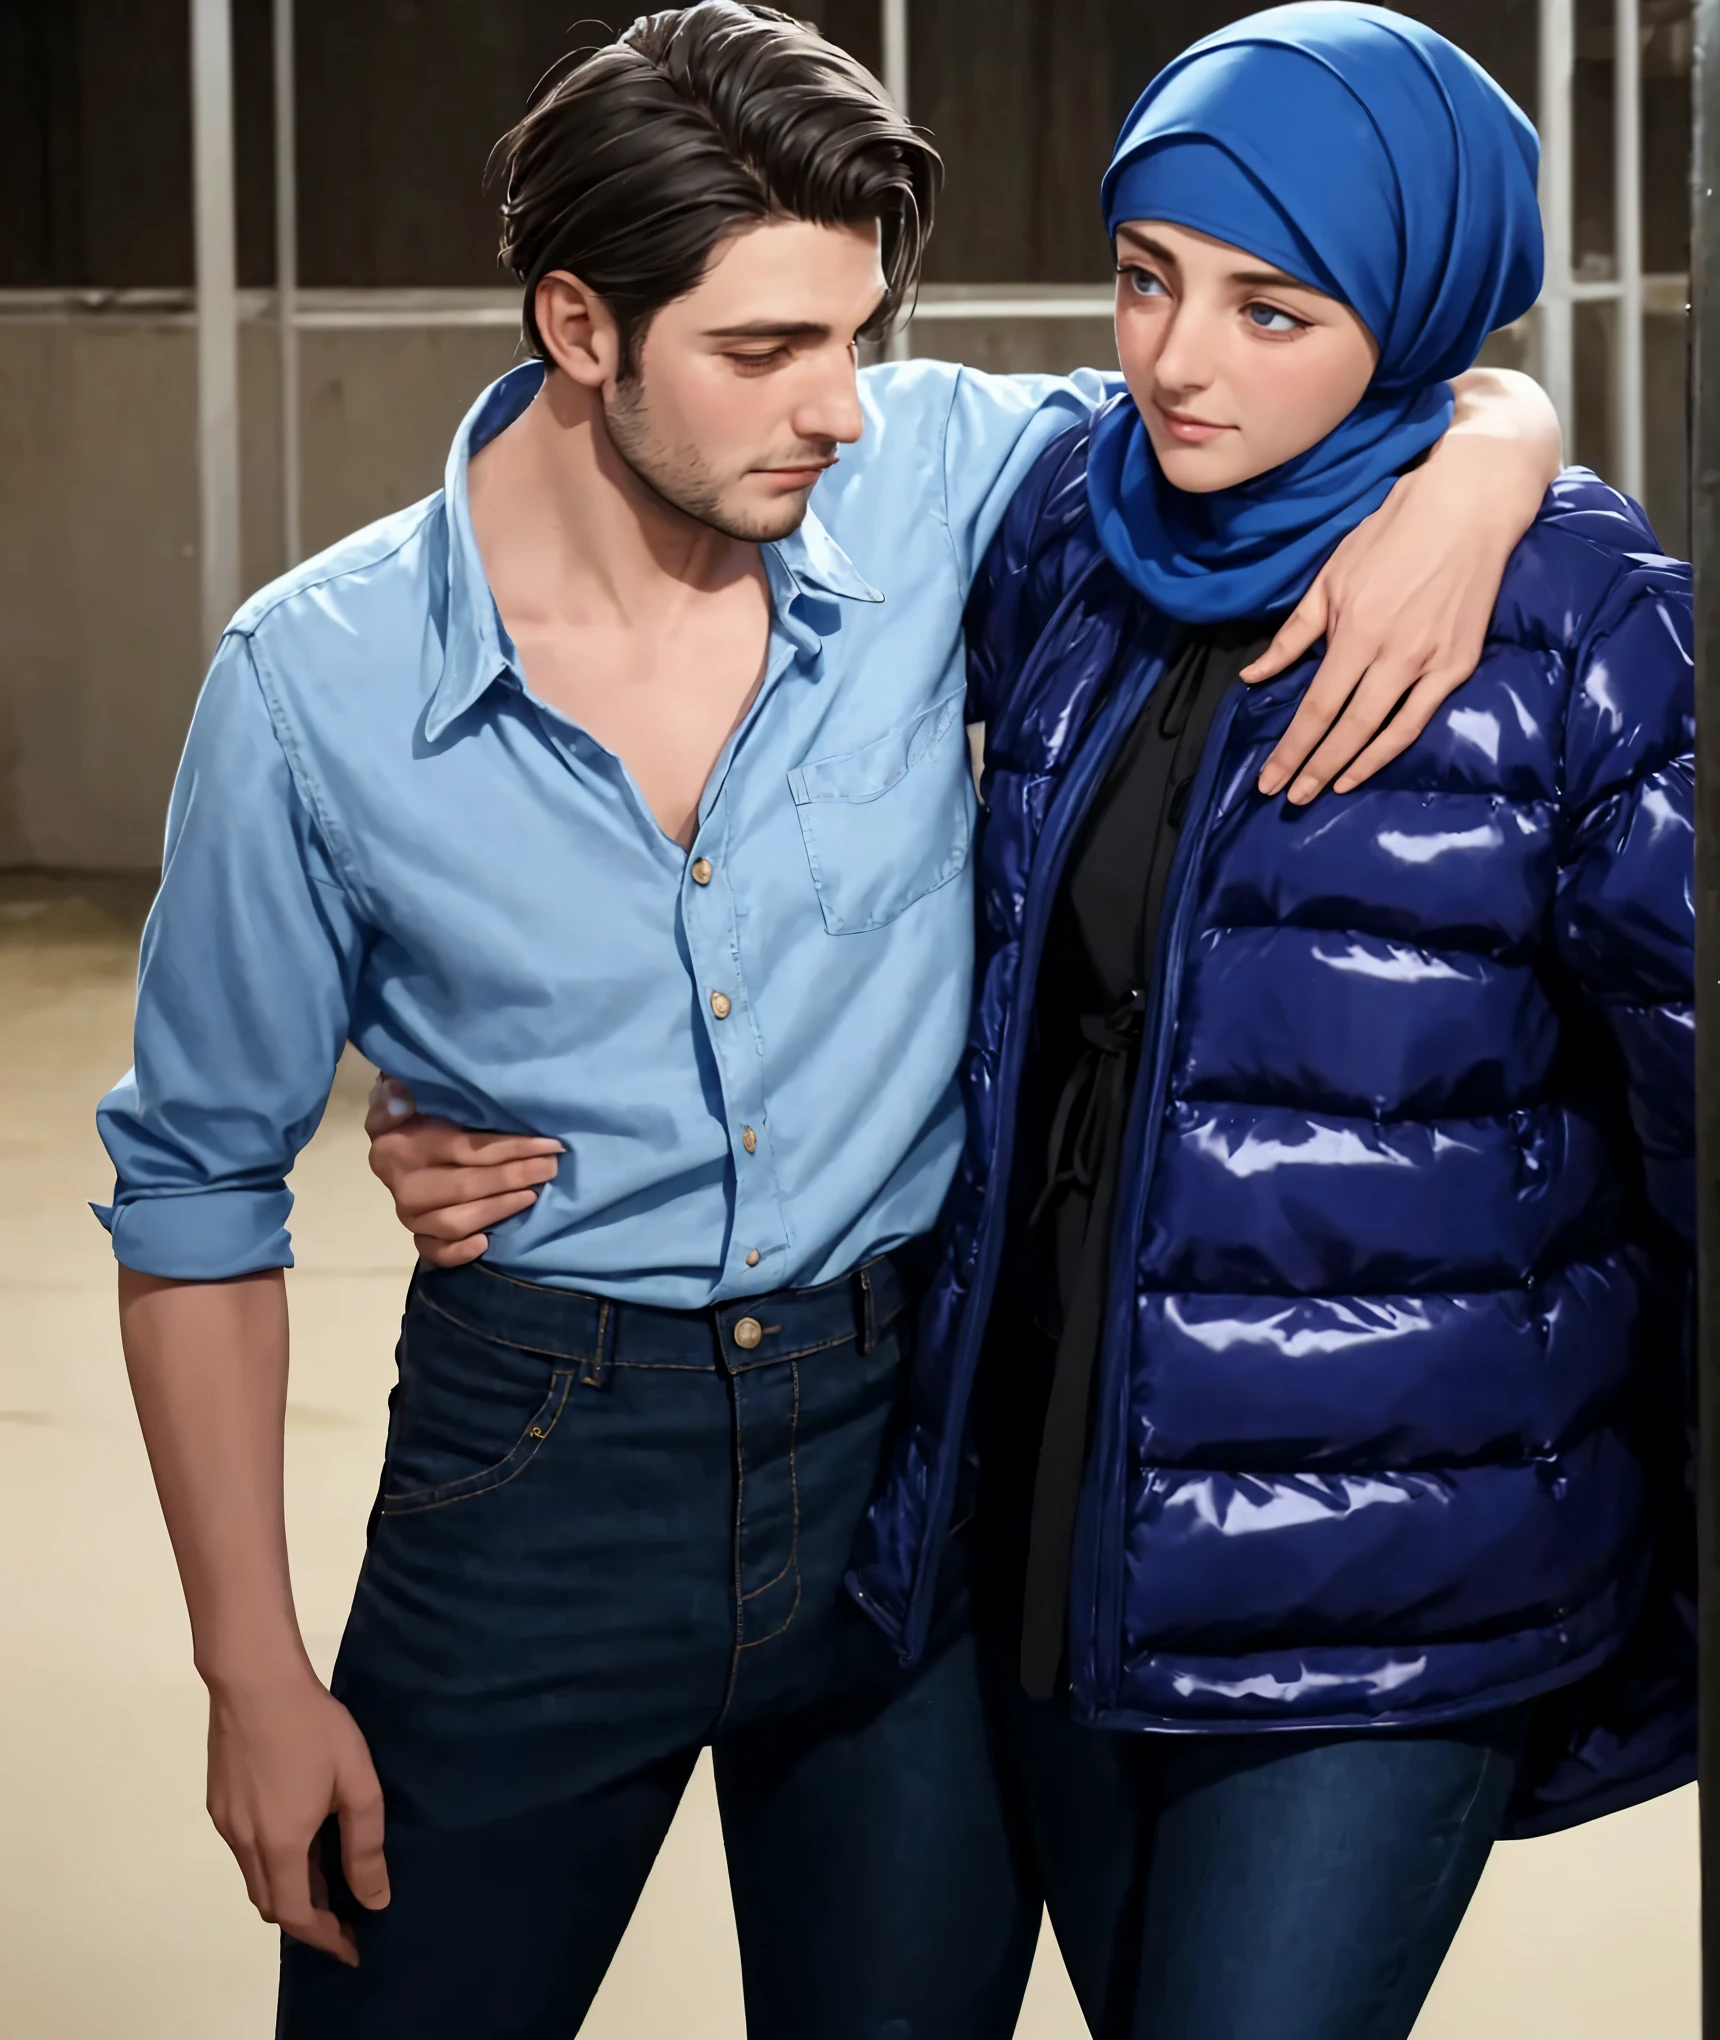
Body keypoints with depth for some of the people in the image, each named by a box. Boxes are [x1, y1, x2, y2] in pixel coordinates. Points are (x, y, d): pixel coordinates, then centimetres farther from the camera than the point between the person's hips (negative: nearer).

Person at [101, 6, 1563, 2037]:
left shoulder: (933, 488, -8)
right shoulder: (313, 685, -10)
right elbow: (199, 1187, 0)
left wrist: (1476, 466, -20)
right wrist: (253, 1676, -2)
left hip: (910, 1438, 1)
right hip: (535, 1478, -1)